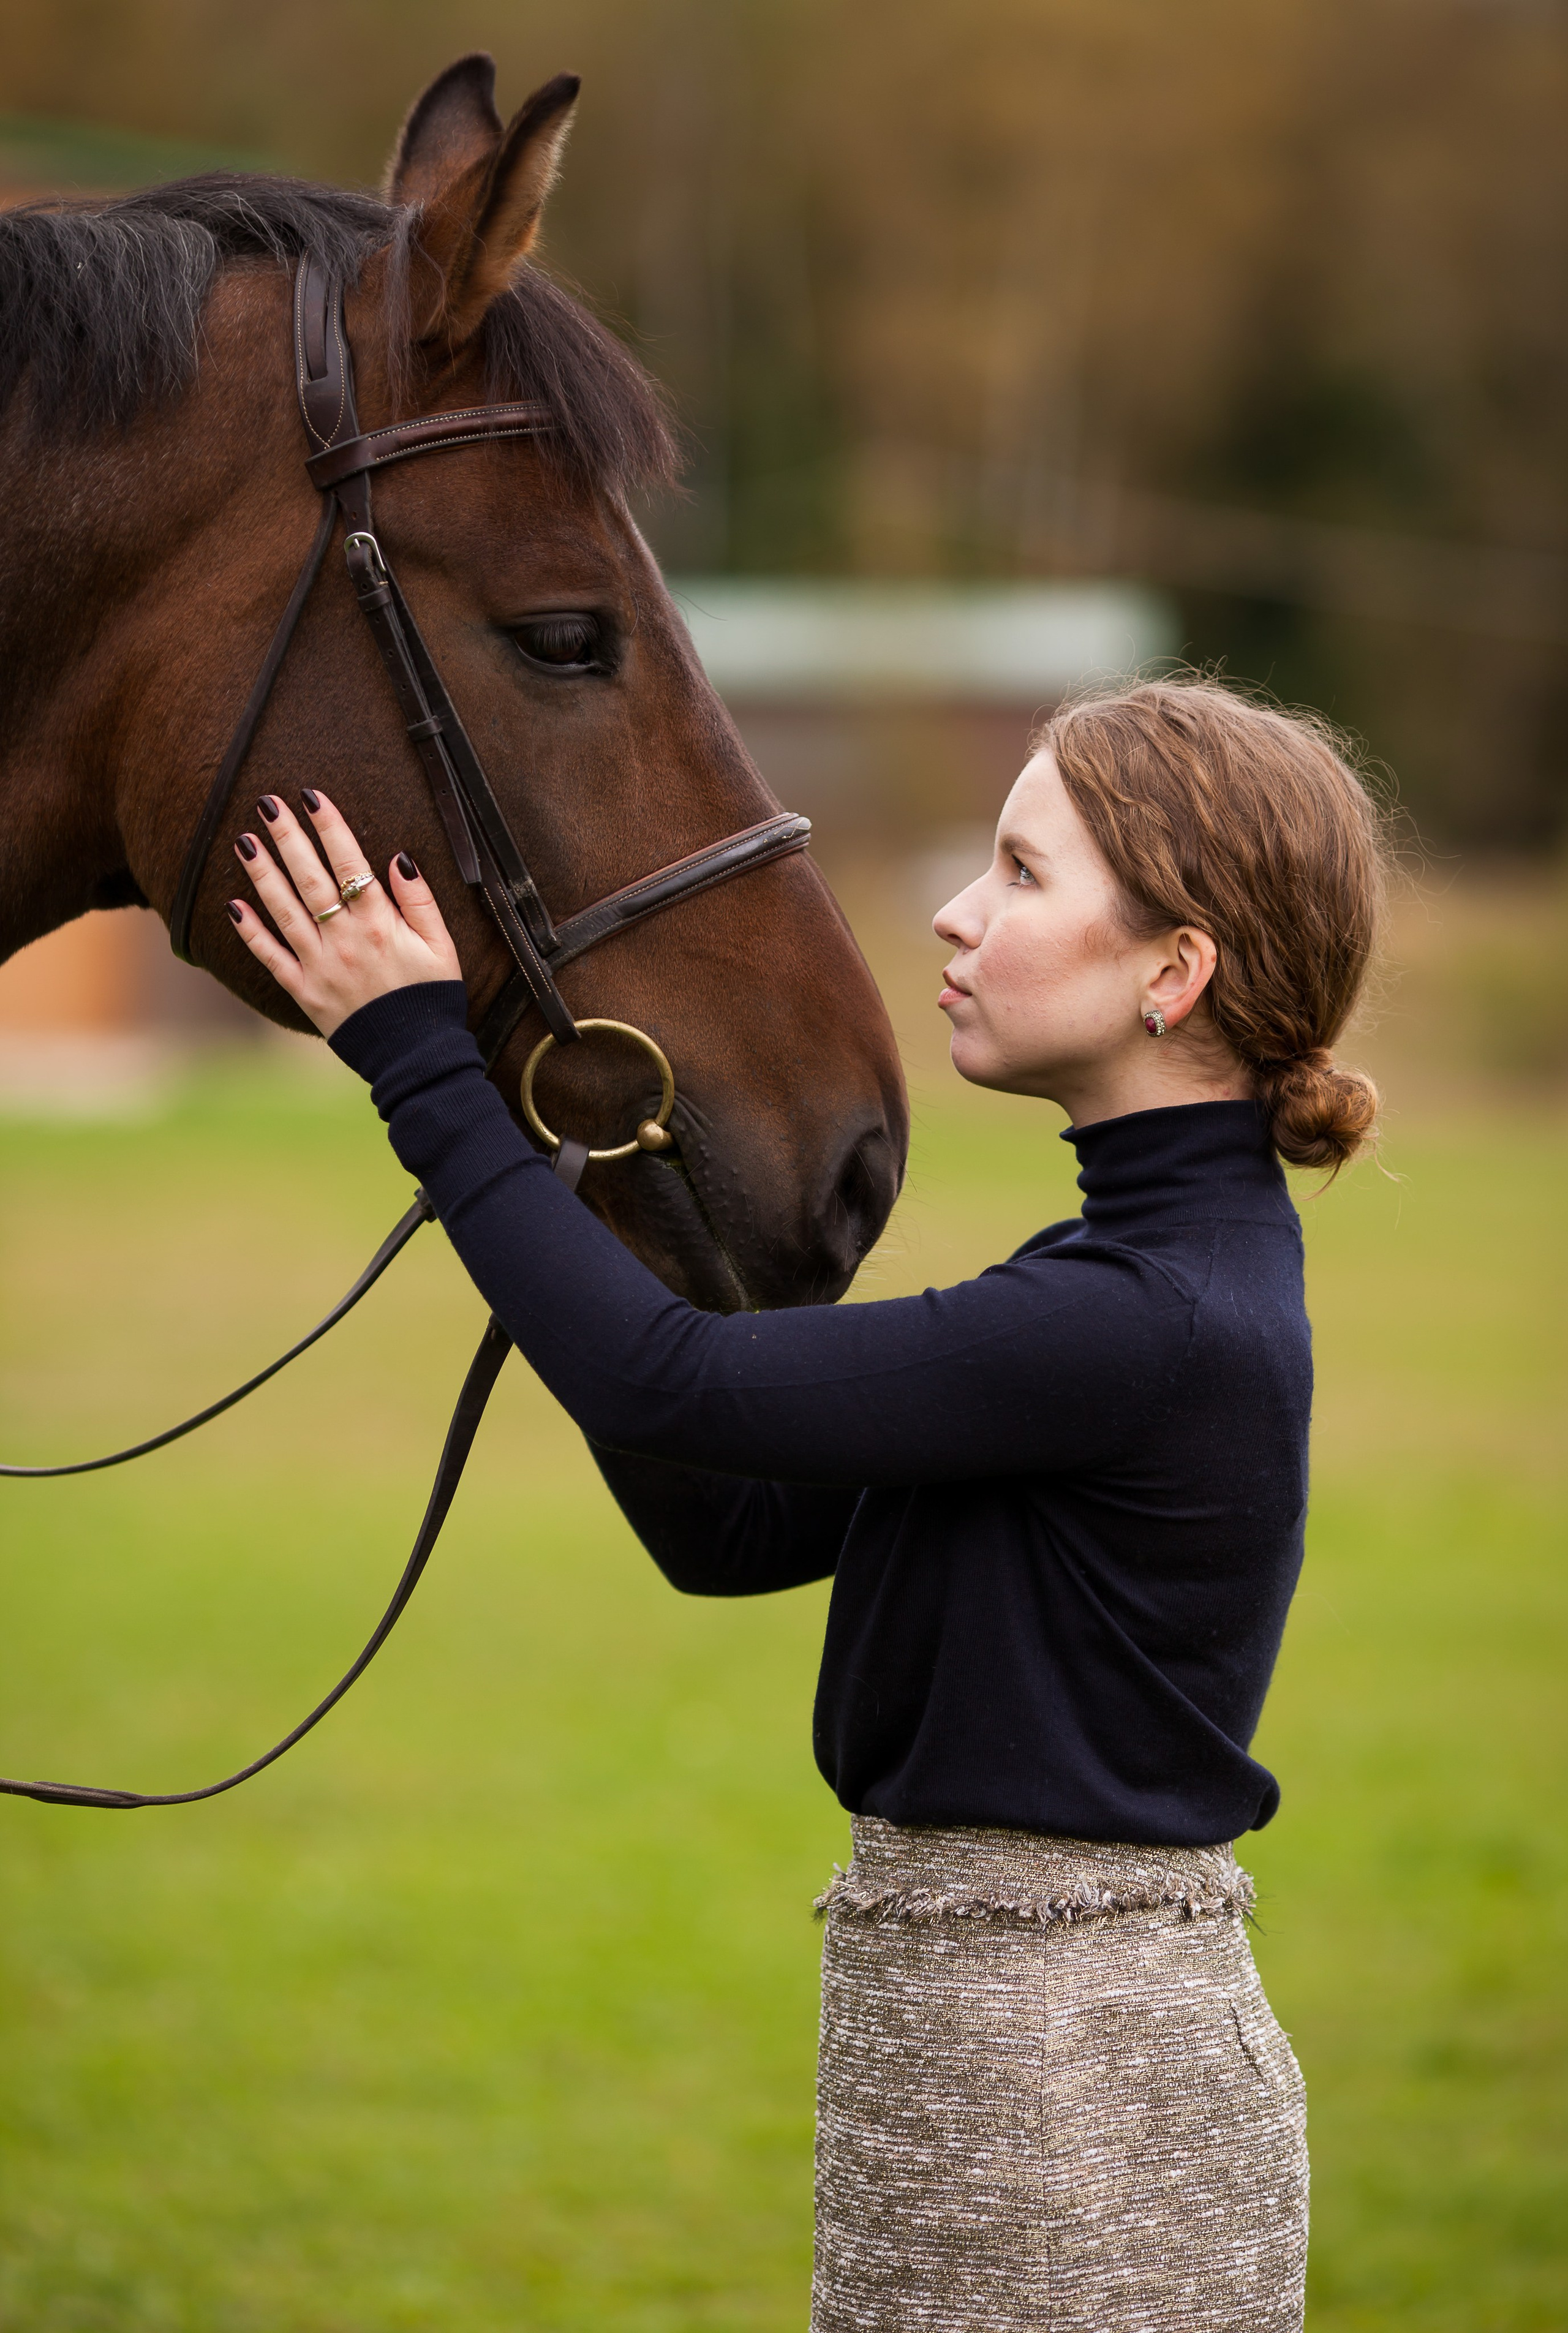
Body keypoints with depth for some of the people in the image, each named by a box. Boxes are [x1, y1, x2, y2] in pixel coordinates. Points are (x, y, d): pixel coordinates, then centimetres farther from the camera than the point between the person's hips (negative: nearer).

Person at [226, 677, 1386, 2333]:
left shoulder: (1155, 1321, -20)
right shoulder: (1152, 1270, 11)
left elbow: (679, 1386, -21)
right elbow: (730, 1530, 10)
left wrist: (425, 1066, -13)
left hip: (1068, 2092, -9)